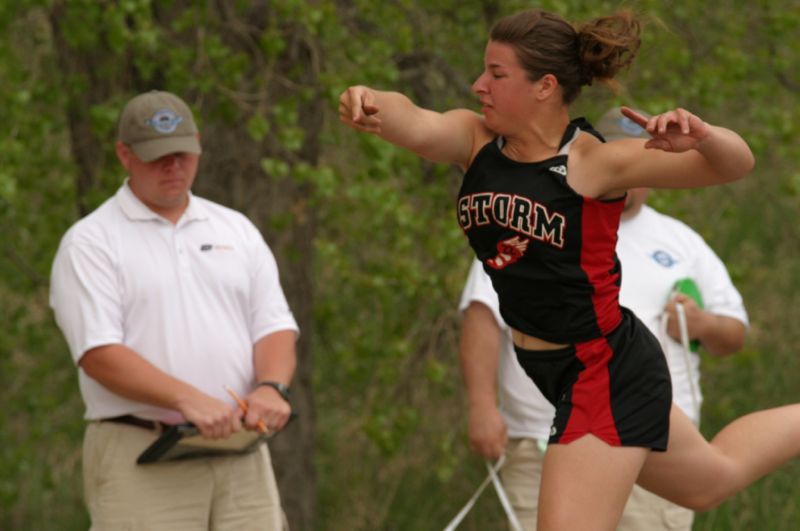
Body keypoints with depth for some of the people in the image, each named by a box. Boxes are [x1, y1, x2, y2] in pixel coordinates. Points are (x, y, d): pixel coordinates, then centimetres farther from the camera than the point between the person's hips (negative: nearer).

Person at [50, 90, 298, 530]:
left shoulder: (237, 230, 17)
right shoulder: (90, 242, 0)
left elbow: (275, 326, 11)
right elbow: (98, 353, -11)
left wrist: (270, 387, -13)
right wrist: (189, 400, -24)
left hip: (240, 454, 5)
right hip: (141, 462, -5)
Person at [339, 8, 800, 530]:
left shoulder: (595, 163, -18)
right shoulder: (476, 141, -4)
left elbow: (736, 165, -19)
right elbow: (417, 125, -27)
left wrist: (700, 138, -42)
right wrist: (372, 106, -49)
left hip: (607, 375, -8)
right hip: (559, 372, 8)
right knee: (710, 479, 28)